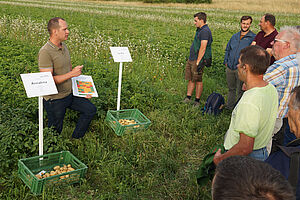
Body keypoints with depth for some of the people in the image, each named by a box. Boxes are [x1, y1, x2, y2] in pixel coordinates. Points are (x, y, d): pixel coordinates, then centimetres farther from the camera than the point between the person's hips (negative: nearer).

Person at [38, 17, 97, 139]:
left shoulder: (64, 46, 5)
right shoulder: (45, 52, -22)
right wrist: (71, 74, -26)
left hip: (70, 94, 8)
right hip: (54, 99, -7)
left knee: (90, 109, 3)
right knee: (55, 132, 4)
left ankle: (75, 139, 16)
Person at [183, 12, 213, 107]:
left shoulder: (205, 31, -16)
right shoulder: (200, 30, 16)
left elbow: (203, 48, -22)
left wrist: (198, 62, -23)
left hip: (198, 60, -10)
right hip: (191, 59, 10)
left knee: (198, 81, 1)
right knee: (190, 79, 13)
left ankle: (197, 101, 10)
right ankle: (188, 98, 22)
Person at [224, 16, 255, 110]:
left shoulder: (253, 37, -4)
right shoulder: (235, 36, 14)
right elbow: (227, 49, 22)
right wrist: (226, 61, 12)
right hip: (230, 68, 5)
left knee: (240, 90, 2)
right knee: (231, 88, 17)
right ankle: (229, 106, 31)